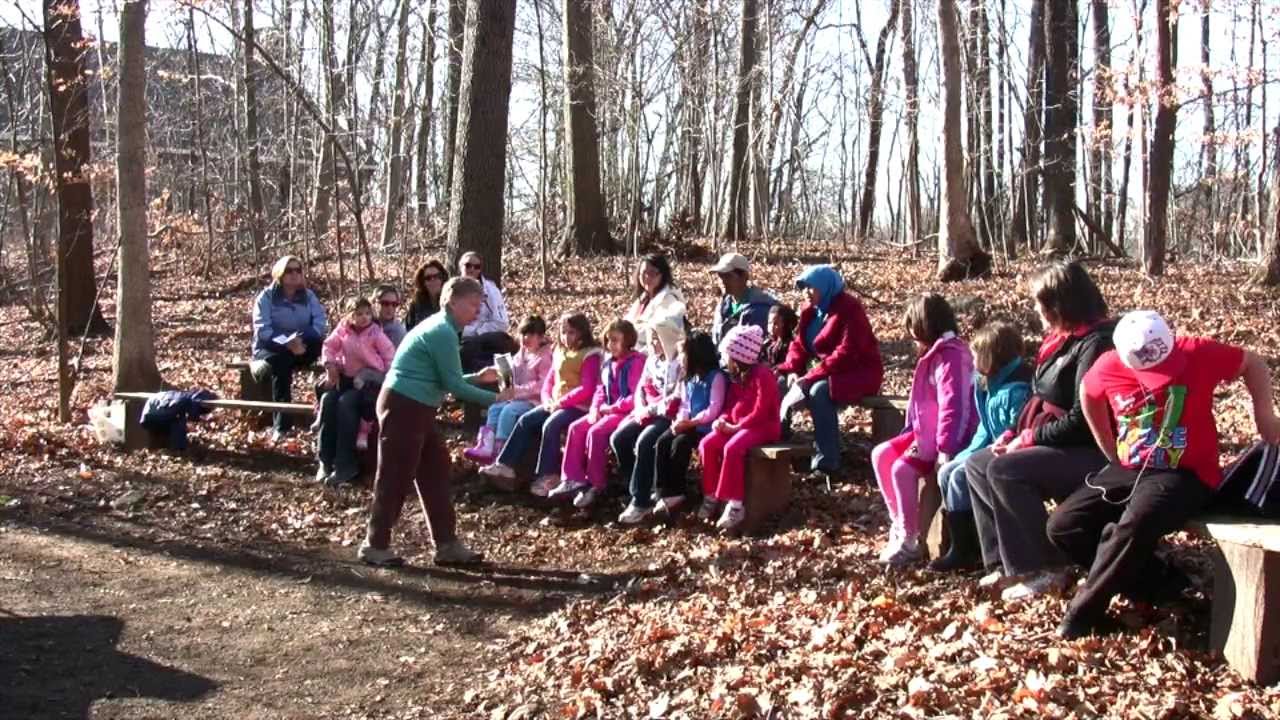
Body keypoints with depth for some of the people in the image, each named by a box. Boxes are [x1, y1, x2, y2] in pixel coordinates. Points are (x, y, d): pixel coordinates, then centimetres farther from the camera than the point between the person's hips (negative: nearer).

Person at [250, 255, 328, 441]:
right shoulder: (266, 296, -6)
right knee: (282, 365, -37)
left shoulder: (308, 296, 3)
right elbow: (262, 330, -17)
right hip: (271, 348, -3)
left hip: (301, 346, 3)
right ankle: (281, 424, -33)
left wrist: (301, 339, -27)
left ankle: (263, 367, -22)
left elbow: (321, 323, -8)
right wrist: (287, 343, -33)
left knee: (317, 343, -30)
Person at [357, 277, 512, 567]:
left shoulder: (439, 327, 14)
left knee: (436, 472, 11)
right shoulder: (443, 332, -17)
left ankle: (447, 544, 15)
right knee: (396, 478, -1)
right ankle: (375, 546, 10)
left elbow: (444, 381, 19)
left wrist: (478, 377, 11)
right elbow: (453, 385, -18)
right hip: (403, 408, -11)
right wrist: (494, 398, -12)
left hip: (416, 409, 11)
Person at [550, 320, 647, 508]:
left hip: (626, 412, -9)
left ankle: (596, 486, -16)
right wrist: (595, 408, -2)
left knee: (596, 433, -28)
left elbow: (637, 396, -19)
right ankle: (572, 480, -7)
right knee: (576, 428, -8)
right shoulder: (609, 363, 16)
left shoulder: (636, 362, -12)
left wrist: (612, 408, -17)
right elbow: (601, 389, 18)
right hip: (607, 410, 9)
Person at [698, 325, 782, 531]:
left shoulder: (762, 375, -15)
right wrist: (723, 420, -6)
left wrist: (735, 427, -19)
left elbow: (760, 413, -19)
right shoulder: (737, 376, 13)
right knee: (707, 444, -15)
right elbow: (731, 406, 16)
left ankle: (735, 504, -29)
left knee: (732, 448, -34)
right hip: (737, 425, 8)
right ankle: (711, 496, -8)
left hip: (763, 427, -8)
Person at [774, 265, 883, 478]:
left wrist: (811, 376, -29)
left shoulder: (849, 308, -17)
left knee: (819, 392, -35)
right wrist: (793, 370, -12)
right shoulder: (811, 310, 8)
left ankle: (826, 462, -32)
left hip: (858, 373, -8)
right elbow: (800, 344, 9)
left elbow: (847, 352, -25)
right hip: (828, 373, 8)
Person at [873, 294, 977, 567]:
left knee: (902, 469, -24)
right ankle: (899, 522, 8)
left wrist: (945, 449, -28)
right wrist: (914, 434, 14)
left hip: (947, 438, -11)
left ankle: (909, 540, -13)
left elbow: (953, 406, -26)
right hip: (927, 432, 11)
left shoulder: (951, 356, -19)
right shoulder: (934, 354, 15)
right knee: (881, 454, 4)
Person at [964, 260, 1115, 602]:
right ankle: (1007, 561, 1)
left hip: (1089, 453, -10)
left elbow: (1082, 420, -24)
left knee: (1004, 470, -27)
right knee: (977, 464, 4)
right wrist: (1015, 436, 2)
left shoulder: (1095, 344, -18)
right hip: (1056, 446, 11)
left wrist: (1028, 439, -16)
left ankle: (1041, 569, -15)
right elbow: (1045, 403, 17)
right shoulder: (1064, 339, 12)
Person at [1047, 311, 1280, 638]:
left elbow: (1254, 364, 5)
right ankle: (1154, 579, 4)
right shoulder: (1109, 366, -8)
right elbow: (1088, 394, 15)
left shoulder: (1200, 353, -14)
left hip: (1184, 475, -4)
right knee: (1062, 526, -9)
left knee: (1134, 526, -34)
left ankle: (1083, 612, -15)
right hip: (1128, 470, 5)